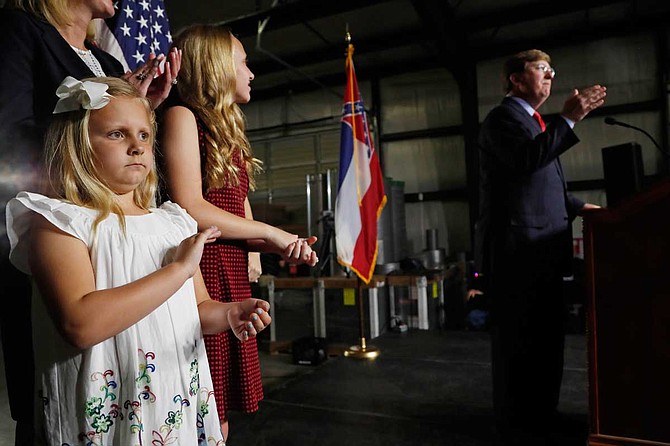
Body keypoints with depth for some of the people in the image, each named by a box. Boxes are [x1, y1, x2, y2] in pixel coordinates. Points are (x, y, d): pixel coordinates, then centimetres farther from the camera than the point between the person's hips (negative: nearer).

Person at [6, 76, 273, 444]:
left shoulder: (174, 221, 8)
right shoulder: (60, 223, -10)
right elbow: (80, 324, -25)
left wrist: (228, 315, -10)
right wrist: (179, 268, -21)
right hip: (106, 415, -5)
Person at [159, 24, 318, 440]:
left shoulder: (226, 130, 21)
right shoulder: (183, 116, -3)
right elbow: (190, 209, -15)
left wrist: (283, 247, 2)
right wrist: (272, 233, -8)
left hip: (232, 279, 8)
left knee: (218, 421, 14)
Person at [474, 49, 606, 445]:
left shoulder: (537, 123, 25)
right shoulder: (504, 117, -5)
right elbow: (527, 159, -24)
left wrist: (577, 206, 19)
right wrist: (569, 120, -20)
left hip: (541, 253, 10)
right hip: (517, 252, -10)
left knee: (545, 341, 16)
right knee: (519, 343, -1)